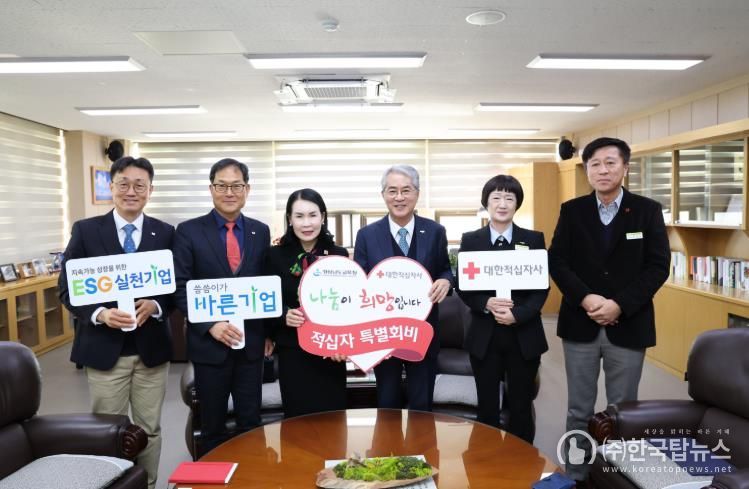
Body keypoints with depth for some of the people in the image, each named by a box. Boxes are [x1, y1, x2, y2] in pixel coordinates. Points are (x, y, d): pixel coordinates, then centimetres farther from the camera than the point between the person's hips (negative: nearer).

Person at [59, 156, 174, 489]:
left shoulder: (166, 233, 2)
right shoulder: (85, 230, 0)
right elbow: (67, 288, -1)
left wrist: (155, 306, -17)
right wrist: (99, 314, -17)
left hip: (152, 347, 1)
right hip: (104, 348, -1)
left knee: (150, 429, 13)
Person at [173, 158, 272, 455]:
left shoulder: (260, 231, 5)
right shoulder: (189, 231, -4)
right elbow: (181, 288, -7)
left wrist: (268, 332, 7)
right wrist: (211, 325, -17)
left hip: (252, 343, 2)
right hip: (210, 343, -2)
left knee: (251, 422, 11)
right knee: (213, 425, 13)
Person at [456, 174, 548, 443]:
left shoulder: (534, 239, 2)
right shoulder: (470, 240, 3)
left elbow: (542, 287, -2)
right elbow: (462, 287, 1)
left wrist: (518, 314, -17)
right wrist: (486, 304, -18)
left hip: (524, 335, 0)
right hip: (484, 335, 0)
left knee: (522, 406, 11)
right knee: (487, 406, 11)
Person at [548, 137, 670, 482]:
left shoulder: (647, 211, 1)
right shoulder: (571, 211, 4)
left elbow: (658, 266, -4)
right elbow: (556, 261, -2)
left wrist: (620, 305, -15)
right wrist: (585, 298, -16)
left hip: (629, 326, -1)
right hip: (580, 325, 1)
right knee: (579, 410, 11)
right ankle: (575, 476, 25)